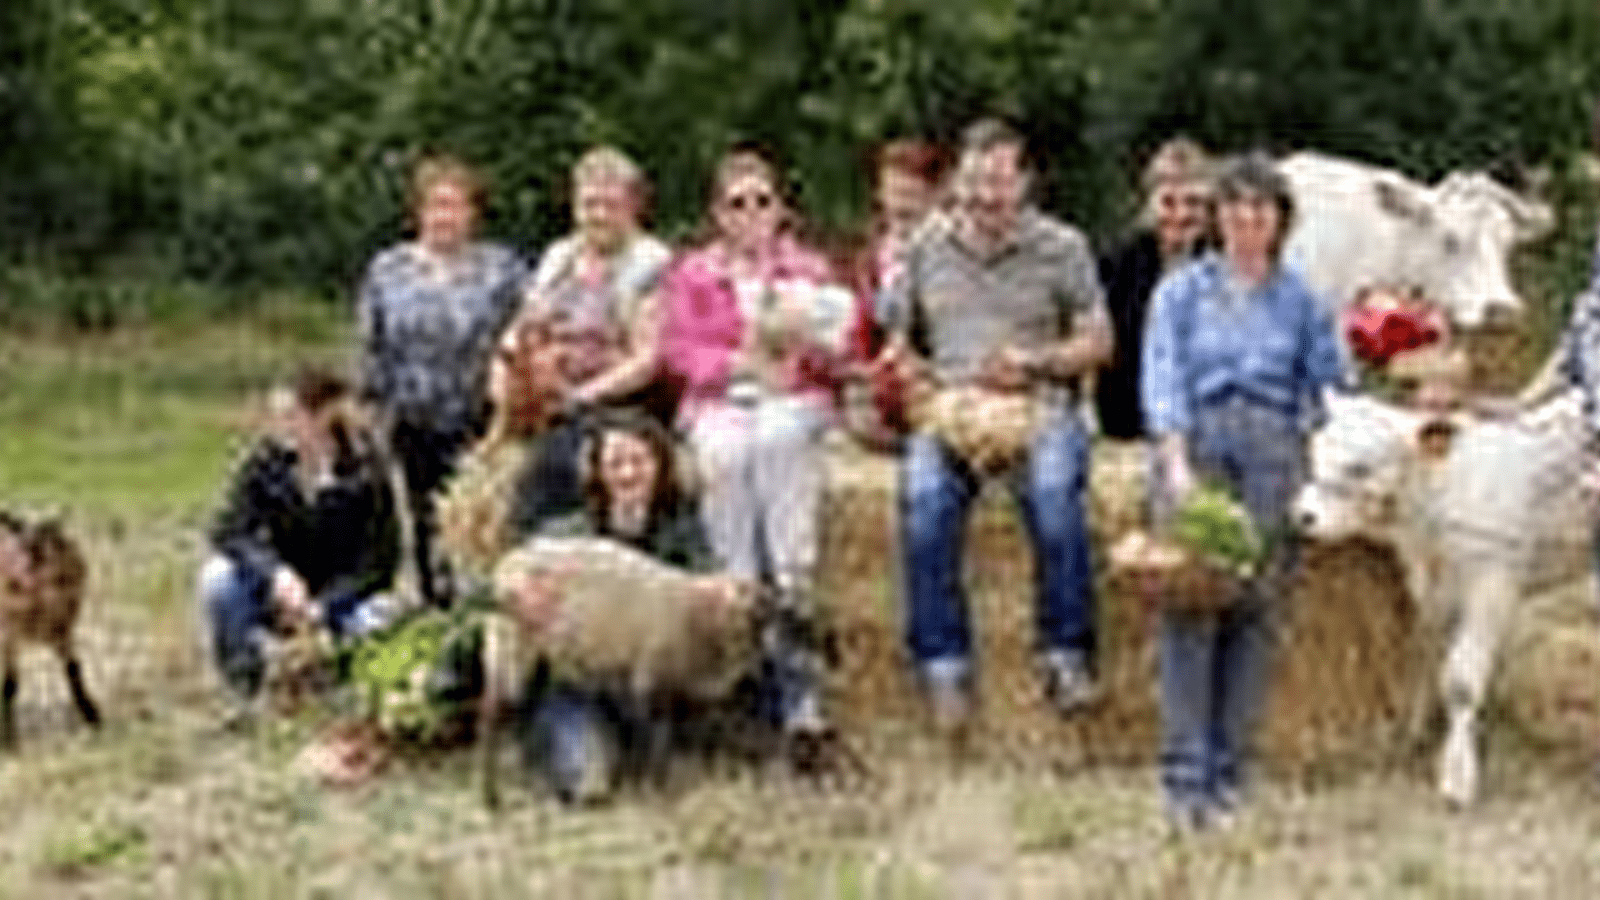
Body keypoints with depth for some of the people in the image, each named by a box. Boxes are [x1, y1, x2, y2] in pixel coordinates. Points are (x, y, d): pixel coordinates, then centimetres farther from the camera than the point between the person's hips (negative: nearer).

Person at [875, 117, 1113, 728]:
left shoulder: (1061, 248, 12)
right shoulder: (925, 252, 18)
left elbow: (1098, 341, 11)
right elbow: (897, 347, 22)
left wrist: (1035, 362, -6)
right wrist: (914, 375, 0)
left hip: (1038, 408, -1)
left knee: (1053, 491, -33)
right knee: (924, 495, -31)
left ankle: (1066, 655, -20)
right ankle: (942, 663, -24)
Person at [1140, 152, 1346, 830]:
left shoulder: (1300, 302, 15)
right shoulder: (1181, 291, 10)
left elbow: (1331, 389, 13)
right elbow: (1161, 379, -1)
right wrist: (1176, 462, -16)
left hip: (1274, 452, 2)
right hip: (1197, 445, -1)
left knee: (1257, 609, -4)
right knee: (1189, 606, -11)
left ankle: (1228, 773, 2)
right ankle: (1183, 775, -9)